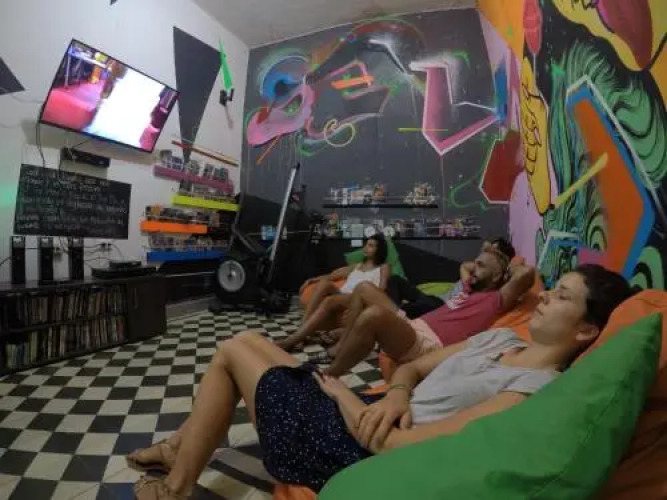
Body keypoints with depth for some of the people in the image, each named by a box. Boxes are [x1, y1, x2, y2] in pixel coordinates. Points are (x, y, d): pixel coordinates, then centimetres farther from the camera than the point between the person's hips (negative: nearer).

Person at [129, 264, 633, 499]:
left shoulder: (533, 392, -22)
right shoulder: (502, 338, 6)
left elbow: (393, 446, -26)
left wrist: (341, 392, -10)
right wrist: (394, 395, -12)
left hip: (350, 450, -8)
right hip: (358, 410, 8)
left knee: (234, 350, 1)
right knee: (249, 340, 14)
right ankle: (185, 444, 33)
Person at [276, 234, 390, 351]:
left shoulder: (383, 267, 21)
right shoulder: (356, 267, 34)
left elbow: (381, 289, 4)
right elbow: (331, 276, 23)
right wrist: (311, 280, 8)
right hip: (340, 296, 5)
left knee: (329, 301, -35)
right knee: (324, 284, -29)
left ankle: (294, 339, -40)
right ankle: (302, 331, -34)